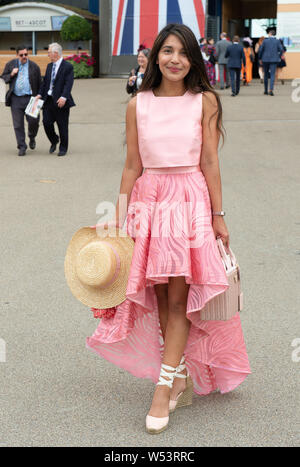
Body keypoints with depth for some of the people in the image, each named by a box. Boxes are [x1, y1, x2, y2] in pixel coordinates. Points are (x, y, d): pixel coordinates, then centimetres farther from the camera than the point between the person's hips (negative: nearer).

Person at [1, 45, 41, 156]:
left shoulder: (34, 66, 4)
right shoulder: (10, 64, 7)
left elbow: (39, 84, 8)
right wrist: (11, 75, -9)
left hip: (30, 98, -1)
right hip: (15, 99, 1)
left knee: (33, 121, -5)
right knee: (18, 125, 0)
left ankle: (32, 138, 26)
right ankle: (22, 147, 9)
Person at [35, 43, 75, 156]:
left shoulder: (67, 67, -8)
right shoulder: (49, 66, 15)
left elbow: (68, 84, -17)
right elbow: (45, 82, 19)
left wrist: (63, 97, -28)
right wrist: (40, 94, 7)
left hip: (60, 101, -6)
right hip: (48, 100, 6)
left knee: (62, 126, 2)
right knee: (46, 122, 1)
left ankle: (63, 148, 16)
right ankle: (54, 141, 26)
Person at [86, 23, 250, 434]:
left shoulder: (205, 101, -1)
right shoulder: (138, 105, 4)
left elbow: (209, 162, 0)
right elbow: (132, 165, 7)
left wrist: (217, 215, -1)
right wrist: (119, 215, 5)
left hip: (191, 199, -2)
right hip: (149, 200, 3)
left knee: (178, 297, -5)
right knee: (159, 296, 5)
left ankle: (163, 389, -1)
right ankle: (182, 379, 20)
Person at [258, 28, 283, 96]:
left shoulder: (265, 41, -2)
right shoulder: (277, 41, 0)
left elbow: (260, 50, -3)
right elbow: (281, 50, -7)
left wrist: (260, 59, 10)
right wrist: (278, 57, 8)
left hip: (265, 60, 0)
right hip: (274, 60, 0)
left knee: (266, 75, 14)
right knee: (272, 75, -3)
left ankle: (266, 90, 19)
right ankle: (271, 90, -20)